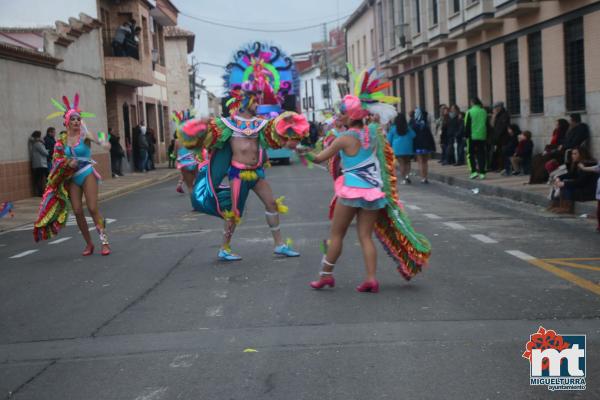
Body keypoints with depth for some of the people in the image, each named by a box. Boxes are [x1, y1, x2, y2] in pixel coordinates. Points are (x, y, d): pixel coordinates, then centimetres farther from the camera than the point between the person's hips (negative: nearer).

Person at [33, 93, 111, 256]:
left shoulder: (84, 135, -7)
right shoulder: (62, 140, 4)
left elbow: (90, 136, -31)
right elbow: (56, 158, 2)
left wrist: (100, 143, -54)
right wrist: (68, 163, -19)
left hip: (87, 175, -4)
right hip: (71, 178, 4)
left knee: (93, 208, -13)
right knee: (77, 211, -1)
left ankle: (104, 242, -5)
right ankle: (89, 244, 13)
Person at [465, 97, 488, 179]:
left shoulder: (470, 112, -8)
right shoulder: (484, 112, 5)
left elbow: (467, 126, -6)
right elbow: (487, 124, 11)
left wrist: (466, 135, 3)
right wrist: (486, 135, 19)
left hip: (472, 136, -4)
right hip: (482, 137, 4)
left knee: (471, 154, 6)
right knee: (481, 154, 7)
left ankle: (474, 171, -5)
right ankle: (482, 173, 5)